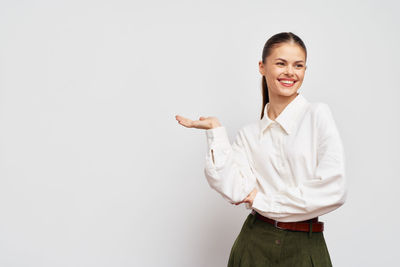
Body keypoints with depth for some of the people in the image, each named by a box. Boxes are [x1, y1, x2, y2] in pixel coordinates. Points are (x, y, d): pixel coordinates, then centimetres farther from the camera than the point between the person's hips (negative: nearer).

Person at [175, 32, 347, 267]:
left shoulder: (318, 115, -4)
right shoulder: (249, 134, 5)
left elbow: (333, 190, -14)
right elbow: (236, 191, -9)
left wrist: (263, 200, -7)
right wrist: (216, 130, -5)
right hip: (255, 246, 2)